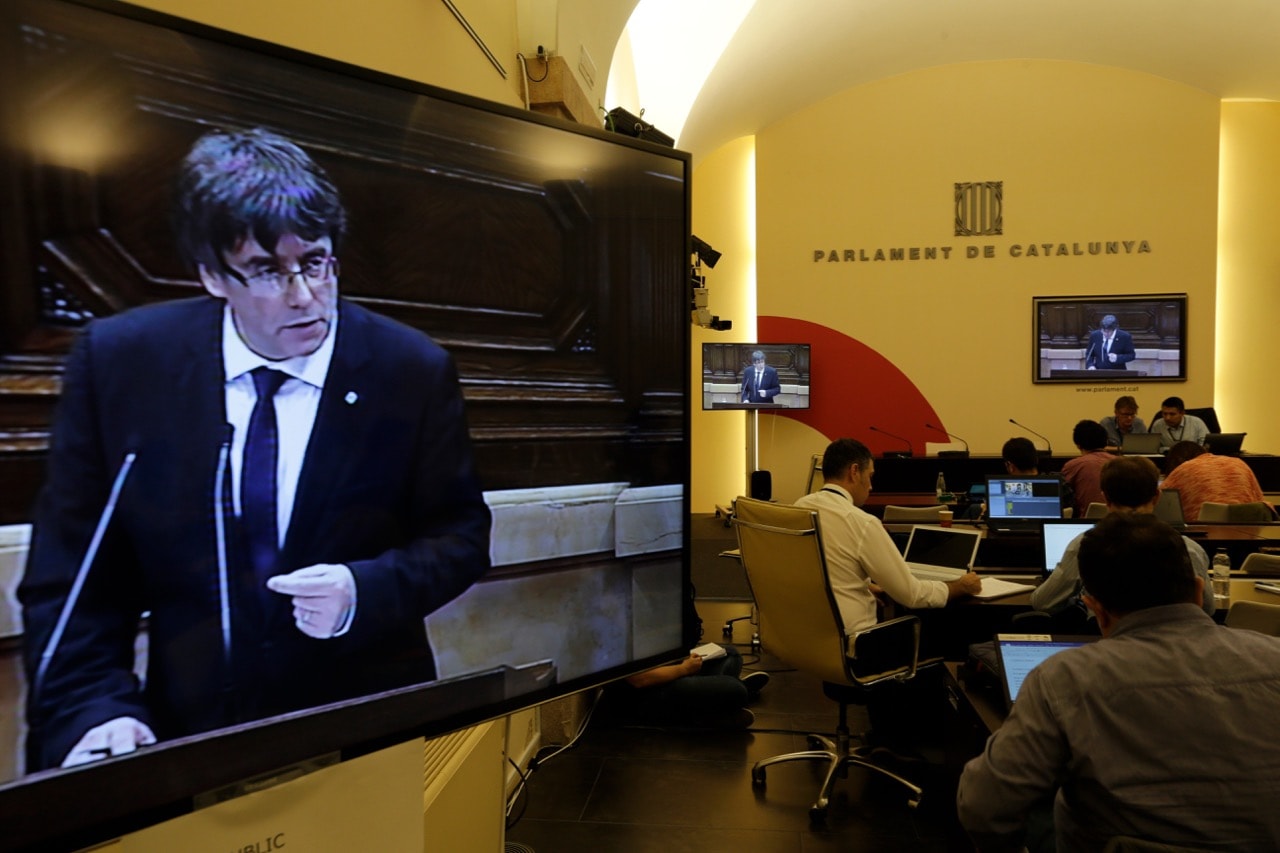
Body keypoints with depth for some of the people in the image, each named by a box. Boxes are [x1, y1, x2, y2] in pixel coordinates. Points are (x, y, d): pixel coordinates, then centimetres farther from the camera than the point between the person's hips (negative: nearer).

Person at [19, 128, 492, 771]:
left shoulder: (413, 371, -6)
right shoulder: (118, 362, -3)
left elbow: (461, 535, 2)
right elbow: (70, 571, 2)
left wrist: (363, 592, -16)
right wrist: (91, 710, -12)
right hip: (188, 726, 2)